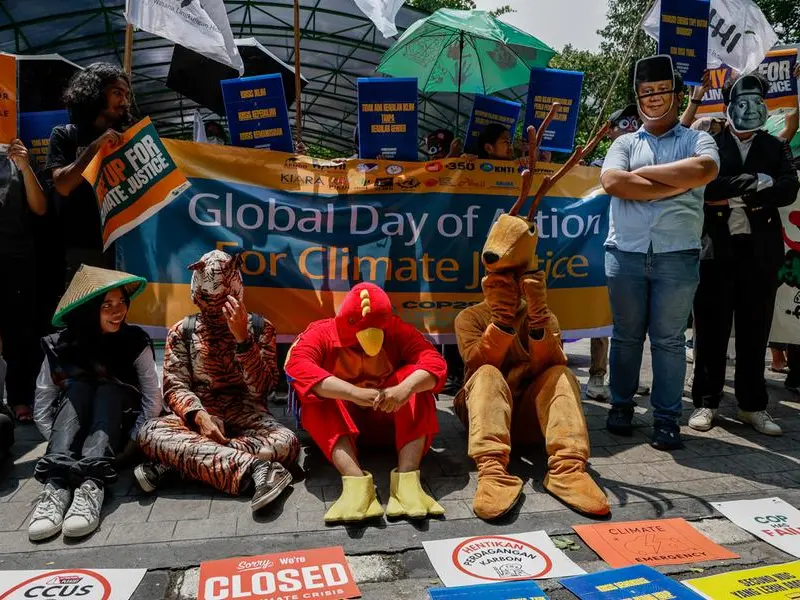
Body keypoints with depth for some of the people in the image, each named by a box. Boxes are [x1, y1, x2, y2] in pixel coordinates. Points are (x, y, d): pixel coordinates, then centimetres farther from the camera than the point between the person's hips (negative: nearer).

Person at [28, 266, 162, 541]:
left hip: (117, 429, -1)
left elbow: (153, 400, -14)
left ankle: (91, 486, -52)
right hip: (70, 426, 1)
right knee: (78, 389, -28)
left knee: (109, 391, -30)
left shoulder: (135, 341, -12)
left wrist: (130, 445, -21)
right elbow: (42, 408, -8)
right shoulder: (60, 346, -9)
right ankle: (56, 486, -48)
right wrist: (62, 449, -19)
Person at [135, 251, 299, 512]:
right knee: (150, 433, -31)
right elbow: (175, 387, -4)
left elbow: (260, 389, -10)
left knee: (287, 444, -33)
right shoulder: (182, 331, 5)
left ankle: (169, 463, -29)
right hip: (200, 417, 1)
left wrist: (242, 337, -22)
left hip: (247, 418, -1)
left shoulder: (260, 327, 1)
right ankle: (255, 469, -41)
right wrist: (199, 416, -26)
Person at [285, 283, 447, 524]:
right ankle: (356, 482, -46)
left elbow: (434, 361, -21)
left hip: (389, 421, 1)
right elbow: (297, 366, -32)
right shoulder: (321, 333, -12)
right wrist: (355, 393, -45)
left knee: (413, 379, -24)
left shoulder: (398, 331, -7)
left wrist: (404, 388, -43)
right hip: (338, 424, -1)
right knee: (316, 393, -28)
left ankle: (407, 480, -38)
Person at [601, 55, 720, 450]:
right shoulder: (625, 143, 14)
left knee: (669, 339, 3)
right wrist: (675, 185, -7)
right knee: (626, 335, 8)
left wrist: (644, 172, -7)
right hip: (625, 252, 1)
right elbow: (611, 182, -7)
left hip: (677, 255, -1)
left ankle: (666, 417, 11)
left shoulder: (697, 140, 11)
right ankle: (621, 406, 21)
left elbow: (705, 170, -13)